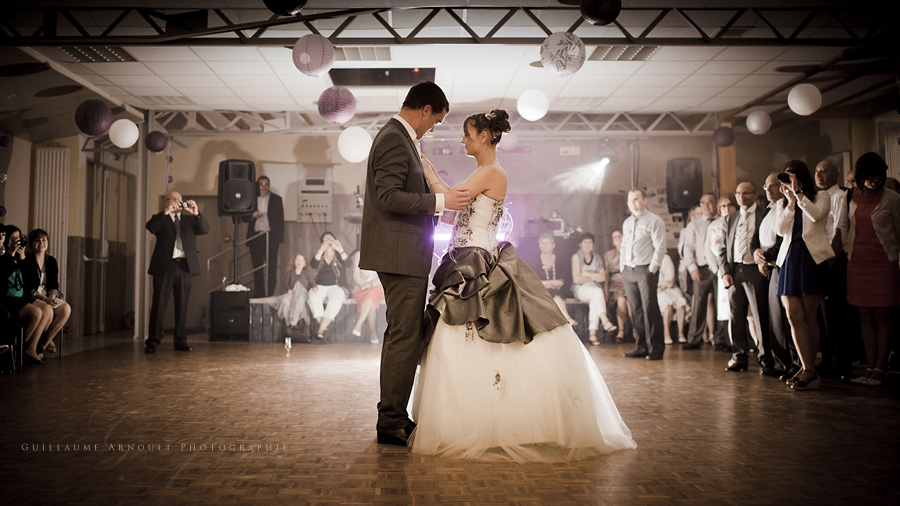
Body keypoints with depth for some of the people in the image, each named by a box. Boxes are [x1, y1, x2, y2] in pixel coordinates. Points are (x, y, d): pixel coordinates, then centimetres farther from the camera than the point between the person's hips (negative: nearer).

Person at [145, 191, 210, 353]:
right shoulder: (161, 219, 12)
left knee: (182, 305, 5)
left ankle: (180, 340, 10)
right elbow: (150, 227, -10)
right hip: (164, 266, -2)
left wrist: (196, 214, -12)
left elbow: (205, 230, 3)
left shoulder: (189, 219, 19)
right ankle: (153, 341, 0)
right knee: (159, 303, -4)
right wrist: (166, 212, -17)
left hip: (185, 266, 3)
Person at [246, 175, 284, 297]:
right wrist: (252, 215, -10)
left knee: (271, 267, -4)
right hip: (255, 236, 2)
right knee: (257, 267, 4)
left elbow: (280, 220, 6)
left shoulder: (276, 199, 8)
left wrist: (279, 239, -1)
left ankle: (270, 294, -1)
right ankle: (258, 293, 10)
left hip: (271, 236, -2)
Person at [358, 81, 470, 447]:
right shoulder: (394, 140, -14)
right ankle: (391, 423, 1)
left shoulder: (398, 137, 19)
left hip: (402, 254, 11)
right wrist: (440, 201, -20)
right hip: (400, 254, -11)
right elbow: (389, 196, -23)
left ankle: (393, 416, 25)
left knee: (400, 335, 15)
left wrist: (434, 205, 24)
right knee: (405, 337, -7)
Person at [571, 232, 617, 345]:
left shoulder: (597, 258, 13)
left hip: (595, 290, 3)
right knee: (598, 292, -34)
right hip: (580, 289, -3)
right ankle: (605, 321, -44)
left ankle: (592, 333, -37)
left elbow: (603, 277, 2)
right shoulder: (576, 257, 0)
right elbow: (577, 279, -9)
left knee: (594, 301, -32)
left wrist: (588, 274, -8)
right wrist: (594, 278, -2)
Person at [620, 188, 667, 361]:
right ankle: (641, 347, 12)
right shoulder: (627, 223, 18)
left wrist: (652, 269, -13)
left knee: (650, 309, -7)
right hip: (628, 271, 6)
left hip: (646, 270, -6)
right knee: (636, 310, 6)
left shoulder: (654, 221, -2)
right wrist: (622, 267, 13)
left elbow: (660, 247, -8)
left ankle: (655, 349, -1)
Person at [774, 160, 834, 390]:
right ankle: (808, 369, -3)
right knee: (793, 317, -5)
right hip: (789, 258, 4)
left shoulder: (821, 197, 9)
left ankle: (809, 369, 3)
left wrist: (798, 193, -8)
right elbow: (780, 229, 4)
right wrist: (790, 201, -2)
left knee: (809, 316, -3)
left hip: (812, 257, -4)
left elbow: (816, 214, -13)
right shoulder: (785, 202, 20)